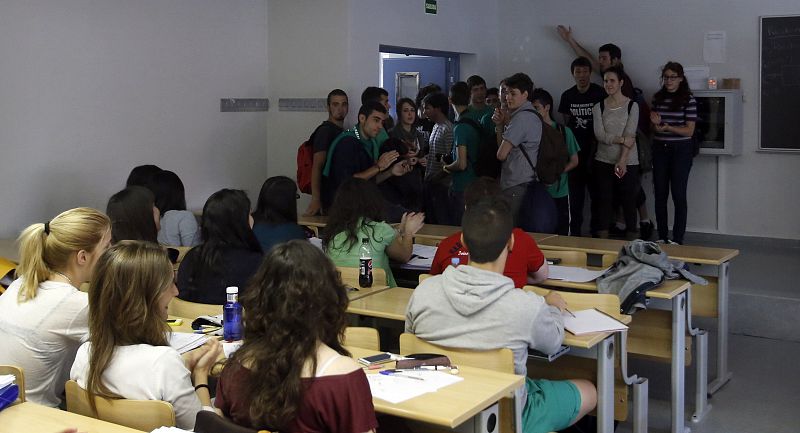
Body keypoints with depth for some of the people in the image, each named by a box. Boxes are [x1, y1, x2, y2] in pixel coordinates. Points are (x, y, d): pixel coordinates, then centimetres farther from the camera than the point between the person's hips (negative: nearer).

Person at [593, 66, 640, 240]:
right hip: (603, 161, 2)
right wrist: (620, 139, -18)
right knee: (604, 201, 4)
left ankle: (632, 236, 12)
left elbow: (630, 136, -10)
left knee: (629, 200, 2)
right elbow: (599, 134, -6)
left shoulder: (632, 106, -2)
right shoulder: (598, 107, 5)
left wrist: (622, 161, -19)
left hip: (628, 162, -2)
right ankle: (602, 237, 10)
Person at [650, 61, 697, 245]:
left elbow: (689, 131, -9)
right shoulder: (658, 98, 9)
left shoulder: (688, 100, -5)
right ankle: (662, 238, 15)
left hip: (680, 150, -5)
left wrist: (668, 128, -21)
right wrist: (655, 123, -5)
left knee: (678, 195, -3)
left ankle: (677, 240, 3)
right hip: (660, 149, 5)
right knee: (660, 195, 6)